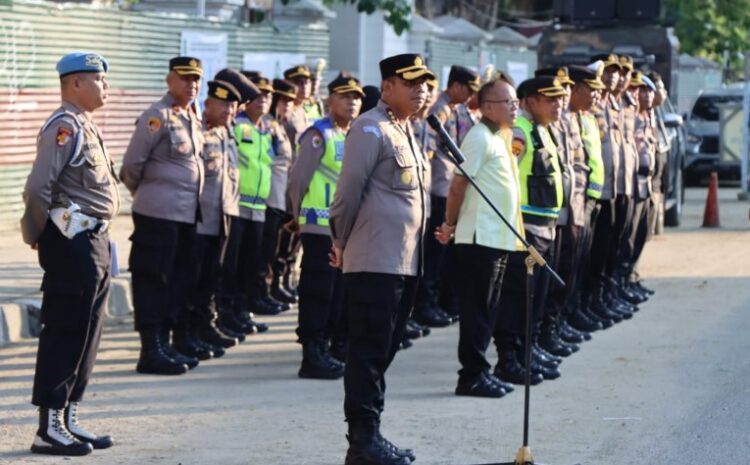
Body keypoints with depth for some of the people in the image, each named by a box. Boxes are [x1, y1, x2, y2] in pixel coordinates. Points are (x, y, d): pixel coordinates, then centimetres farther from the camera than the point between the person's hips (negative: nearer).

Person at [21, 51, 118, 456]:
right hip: (72, 244, -10)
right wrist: (37, 236, -9)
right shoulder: (64, 127, -15)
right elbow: (38, 189, -21)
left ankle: (69, 420, 20)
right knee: (64, 334, -6)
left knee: (86, 332, 13)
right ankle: (50, 428, -1)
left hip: (94, 241, 10)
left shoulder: (85, 127, 16)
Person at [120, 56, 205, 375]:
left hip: (187, 214, 8)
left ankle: (164, 345, 18)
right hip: (159, 214, -8)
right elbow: (131, 164, -10)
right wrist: (144, 193, 6)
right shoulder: (157, 116, -11)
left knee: (177, 281, 11)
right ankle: (151, 351, -3)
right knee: (153, 280, -4)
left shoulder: (192, 118, 14)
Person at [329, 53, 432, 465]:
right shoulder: (371, 129, -12)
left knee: (383, 351, 13)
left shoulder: (404, 130, 17)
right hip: (375, 262, -9)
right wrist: (342, 244, -1)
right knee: (369, 352, -6)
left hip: (404, 262, 9)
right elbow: (349, 191, -12)